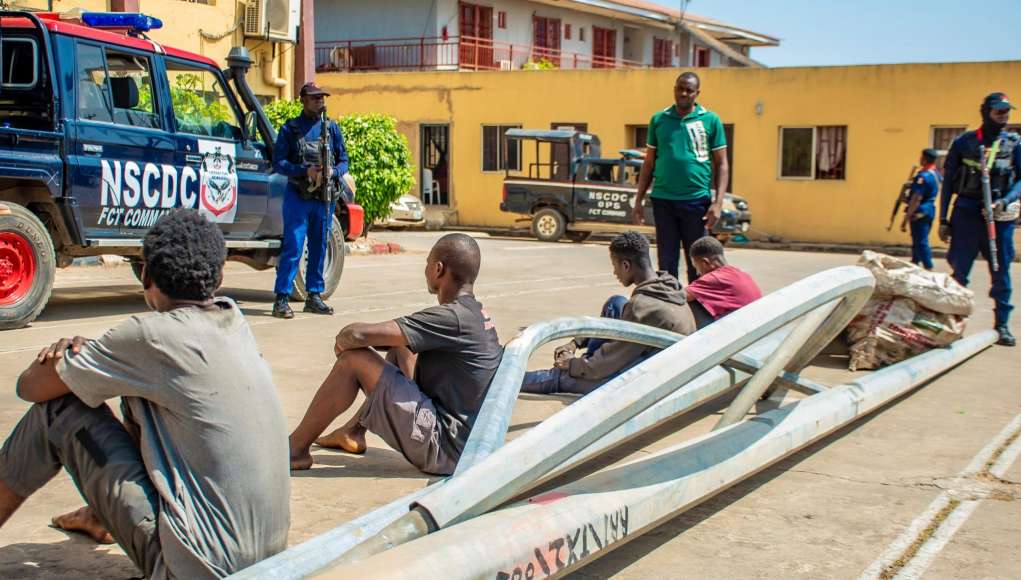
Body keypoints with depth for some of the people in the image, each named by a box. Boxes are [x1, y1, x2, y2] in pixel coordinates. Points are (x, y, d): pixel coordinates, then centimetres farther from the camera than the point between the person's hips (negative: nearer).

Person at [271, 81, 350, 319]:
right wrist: (304, 171, -17)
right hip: (298, 197, -4)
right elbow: (279, 162, -3)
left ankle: (314, 295, 18)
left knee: (319, 248, 9)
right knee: (293, 247, -9)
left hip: (325, 198, 4)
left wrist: (332, 172, -10)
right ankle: (282, 298, -7)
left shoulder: (332, 128, 12)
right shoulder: (291, 128, 3)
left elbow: (344, 161, 12)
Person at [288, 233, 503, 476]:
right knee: (400, 351, 22)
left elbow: (358, 335, -23)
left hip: (444, 449, -10)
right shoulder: (478, 314, 9)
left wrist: (342, 340, 0)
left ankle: (296, 448, 3)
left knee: (354, 359, -10)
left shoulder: (451, 318, -20)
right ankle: (353, 433, 28)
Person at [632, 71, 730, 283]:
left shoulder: (710, 120, 1)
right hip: (663, 201, 2)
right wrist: (639, 200, 8)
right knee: (666, 262, 6)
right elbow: (649, 163, 12)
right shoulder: (659, 119, 8)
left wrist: (718, 203, -9)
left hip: (697, 201, -2)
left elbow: (721, 165, 1)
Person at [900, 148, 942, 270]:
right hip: (931, 210, 9)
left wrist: (906, 218, -21)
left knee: (921, 242, -5)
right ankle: (915, 263, 33)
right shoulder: (937, 174, 8)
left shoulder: (923, 176, -20)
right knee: (918, 241, 21)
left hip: (920, 212, -9)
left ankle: (929, 268, -8)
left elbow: (916, 199, -23)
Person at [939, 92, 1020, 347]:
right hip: (966, 214, 0)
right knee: (959, 272, 4)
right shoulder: (964, 142, 5)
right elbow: (948, 181, 6)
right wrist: (944, 219, 2)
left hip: (999, 217, 1)